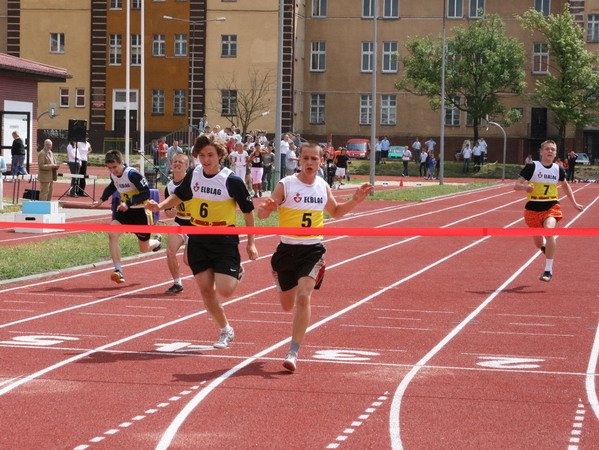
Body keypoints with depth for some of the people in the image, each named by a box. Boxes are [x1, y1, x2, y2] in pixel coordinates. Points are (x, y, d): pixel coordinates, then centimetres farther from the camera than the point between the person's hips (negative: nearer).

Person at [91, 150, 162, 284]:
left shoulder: (132, 174, -24)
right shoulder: (113, 175, -1)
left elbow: (146, 193, -25)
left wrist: (128, 203, -33)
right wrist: (101, 200, 14)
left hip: (140, 211, -6)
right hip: (124, 210, 6)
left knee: (144, 249, 9)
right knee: (112, 234, -23)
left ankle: (157, 241, 48)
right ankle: (118, 271, -22)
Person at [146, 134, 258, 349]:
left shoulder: (232, 180, -14)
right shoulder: (193, 175, -1)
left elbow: (248, 210, -5)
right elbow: (179, 196, 18)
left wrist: (251, 243, -3)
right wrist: (160, 205, -1)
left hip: (225, 240, -4)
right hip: (197, 240, 4)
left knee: (224, 290, -13)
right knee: (206, 289, 2)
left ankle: (236, 273, 23)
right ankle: (225, 331, 20)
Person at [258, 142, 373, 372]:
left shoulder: (323, 187, 4)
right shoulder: (286, 185, -8)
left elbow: (335, 211, 24)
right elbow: (263, 213, -11)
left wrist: (354, 200, 7)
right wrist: (265, 208, -35)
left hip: (313, 250, 1)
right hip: (287, 248, -1)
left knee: (303, 297, -20)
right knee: (287, 305, 12)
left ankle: (293, 352, -17)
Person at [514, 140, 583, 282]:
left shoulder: (558, 170, 4)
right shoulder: (532, 167, -7)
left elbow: (565, 185, 24)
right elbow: (516, 185, -9)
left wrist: (574, 203, 25)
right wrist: (525, 186, -31)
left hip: (552, 207, 0)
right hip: (533, 208, 0)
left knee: (549, 232, -28)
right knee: (539, 244, 9)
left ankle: (548, 270, -23)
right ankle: (547, 249, 51)